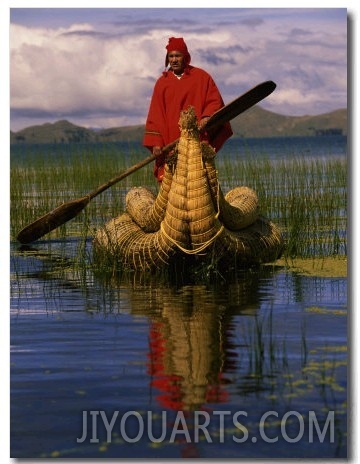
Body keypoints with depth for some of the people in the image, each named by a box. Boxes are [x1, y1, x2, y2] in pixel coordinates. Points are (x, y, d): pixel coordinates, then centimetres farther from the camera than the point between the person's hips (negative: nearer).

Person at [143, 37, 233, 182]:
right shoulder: (162, 82, 13)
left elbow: (215, 101, 4)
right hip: (171, 146, 2)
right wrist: (156, 142, -2)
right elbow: (155, 116, 9)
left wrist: (206, 117, -17)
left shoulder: (202, 77, 8)